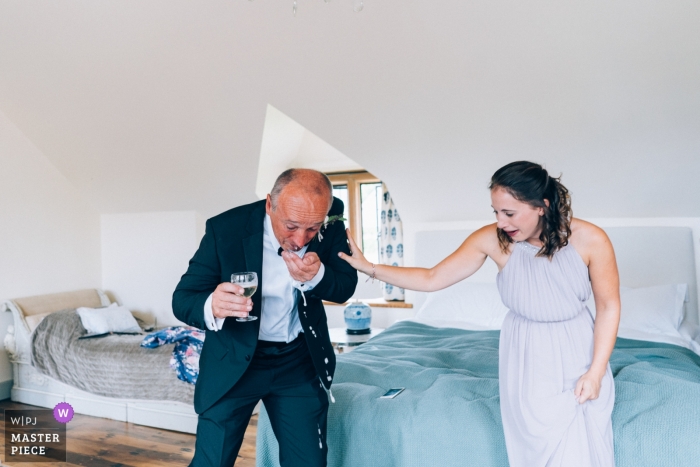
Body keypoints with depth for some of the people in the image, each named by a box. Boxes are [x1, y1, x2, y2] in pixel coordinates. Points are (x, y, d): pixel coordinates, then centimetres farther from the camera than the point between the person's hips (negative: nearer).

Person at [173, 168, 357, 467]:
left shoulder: (331, 223, -14)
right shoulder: (226, 229, -22)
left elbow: (346, 288, -6)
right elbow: (182, 298, -17)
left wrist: (316, 277, -30)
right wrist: (211, 307, -41)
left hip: (300, 360, 2)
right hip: (233, 360, -1)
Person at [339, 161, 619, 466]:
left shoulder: (590, 240, -21)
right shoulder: (491, 239, -18)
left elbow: (608, 307, -8)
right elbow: (432, 279, -12)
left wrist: (595, 372, -10)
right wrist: (369, 267, -17)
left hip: (577, 357, 0)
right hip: (525, 361, 1)